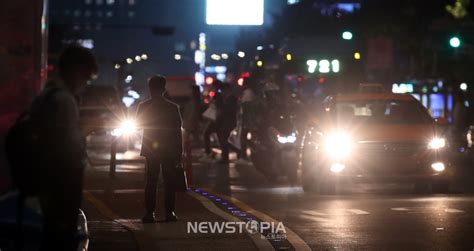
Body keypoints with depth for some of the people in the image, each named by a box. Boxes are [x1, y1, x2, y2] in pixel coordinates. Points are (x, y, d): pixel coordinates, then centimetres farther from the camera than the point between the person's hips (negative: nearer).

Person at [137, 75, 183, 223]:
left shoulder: (143, 107, -4)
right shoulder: (172, 108, -7)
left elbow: (138, 125, 8)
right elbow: (178, 131, -6)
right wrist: (180, 152, 0)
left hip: (151, 150, 2)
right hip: (169, 150, -1)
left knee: (151, 182, 6)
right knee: (169, 181, 5)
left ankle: (150, 213, 1)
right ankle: (169, 212, 1)